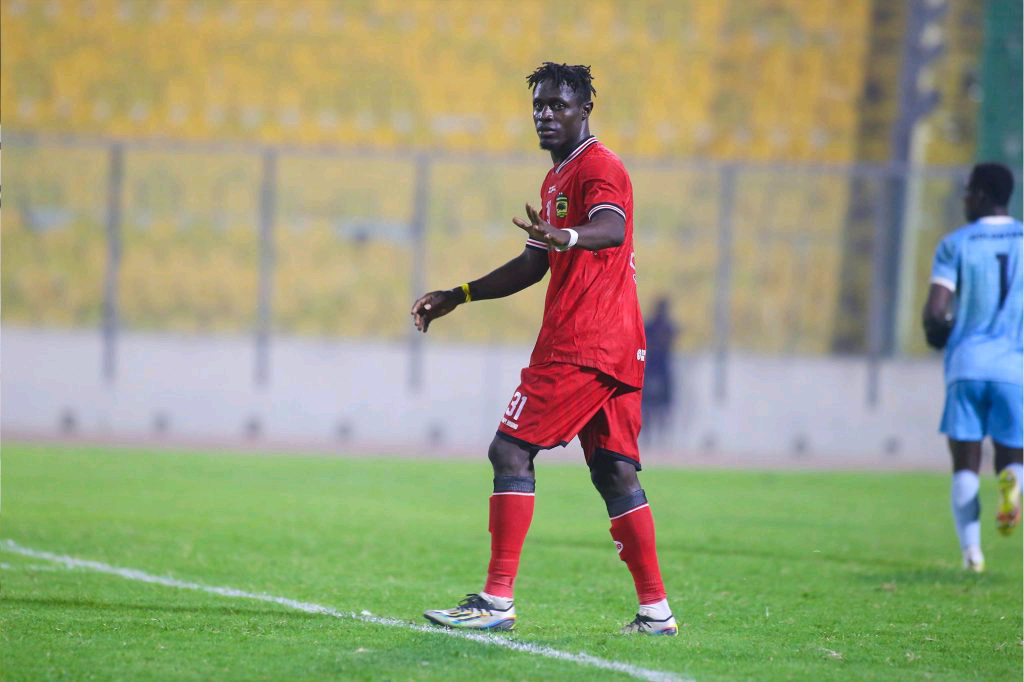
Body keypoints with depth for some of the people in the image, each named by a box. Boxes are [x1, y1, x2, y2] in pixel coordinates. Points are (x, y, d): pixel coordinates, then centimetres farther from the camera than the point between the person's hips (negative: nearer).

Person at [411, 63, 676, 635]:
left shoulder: (598, 167, -9)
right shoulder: (559, 177, 23)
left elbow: (612, 229, -31)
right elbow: (534, 265, 32)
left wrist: (567, 237, -52)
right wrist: (457, 297, 31)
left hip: (578, 345, -10)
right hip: (618, 348, 10)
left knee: (511, 452, -10)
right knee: (615, 473, 8)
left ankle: (497, 601, -12)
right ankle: (656, 610, 6)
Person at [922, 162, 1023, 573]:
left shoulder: (956, 245, 1)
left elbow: (936, 311, -8)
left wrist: (936, 333, 14)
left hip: (966, 364, -1)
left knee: (965, 465, 6)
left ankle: (971, 550, -10)